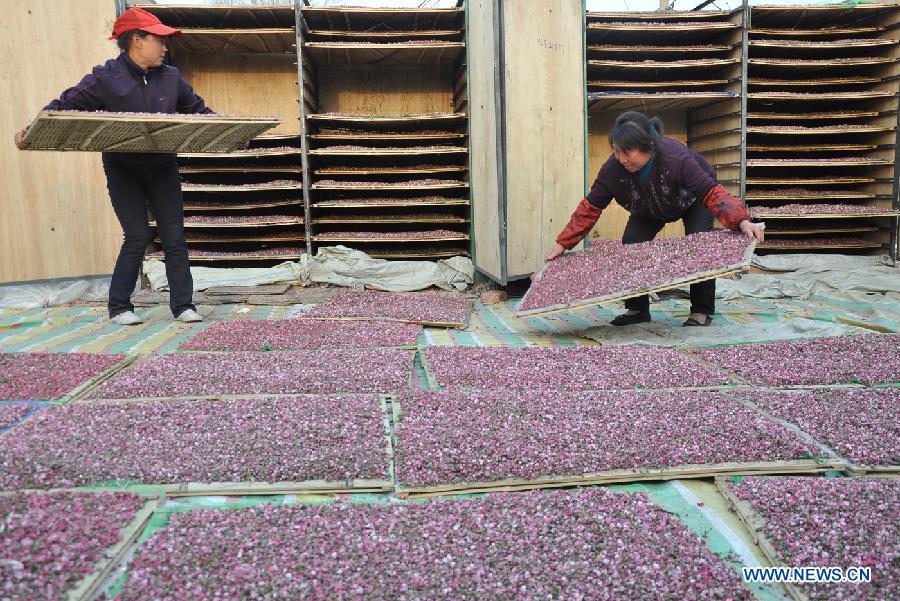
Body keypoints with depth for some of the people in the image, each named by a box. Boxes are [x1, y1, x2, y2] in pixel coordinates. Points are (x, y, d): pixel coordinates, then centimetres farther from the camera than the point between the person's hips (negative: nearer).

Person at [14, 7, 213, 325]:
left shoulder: (171, 78, 2)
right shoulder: (106, 78, -10)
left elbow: (199, 110, 12)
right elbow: (65, 105, -12)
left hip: (162, 168, 4)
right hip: (123, 171, -4)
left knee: (175, 237, -1)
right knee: (138, 237, -8)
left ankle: (183, 305, 6)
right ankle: (119, 307, 7)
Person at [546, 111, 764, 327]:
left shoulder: (677, 159, -43)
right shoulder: (612, 168, -32)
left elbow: (712, 193, -42)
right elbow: (590, 207, -22)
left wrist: (741, 221, -58)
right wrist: (563, 243, -23)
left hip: (693, 200, -3)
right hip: (650, 209, 4)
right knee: (630, 244, -14)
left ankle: (702, 311, -5)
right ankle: (637, 309, 3)